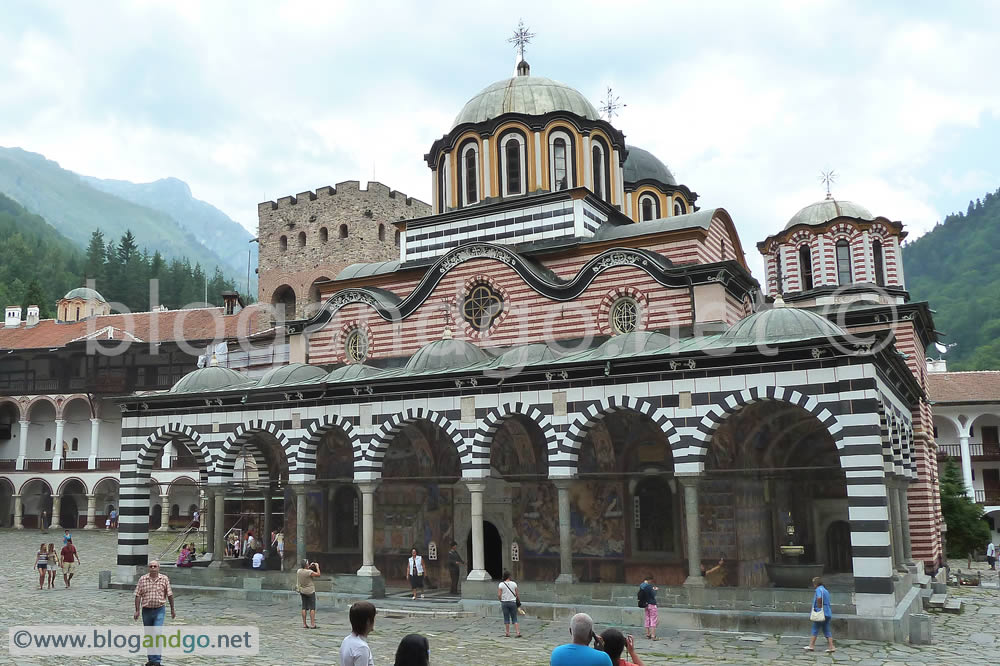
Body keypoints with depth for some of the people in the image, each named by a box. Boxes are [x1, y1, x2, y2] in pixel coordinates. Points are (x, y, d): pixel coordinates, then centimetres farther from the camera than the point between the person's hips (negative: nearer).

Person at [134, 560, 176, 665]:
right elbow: (138, 595, 0)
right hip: (146, 610, 2)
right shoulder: (142, 579, -1)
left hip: (159, 611, -2)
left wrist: (172, 610, 7)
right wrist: (137, 610, -5)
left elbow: (169, 595, 4)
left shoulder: (164, 579, -2)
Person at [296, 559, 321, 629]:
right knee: (312, 608, -1)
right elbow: (318, 574, -11)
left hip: (302, 591, 6)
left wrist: (310, 567, 18)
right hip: (310, 591, -6)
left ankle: (304, 624, 10)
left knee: (304, 607, 10)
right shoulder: (309, 572, -22)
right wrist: (317, 566, -2)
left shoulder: (299, 571, -2)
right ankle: (313, 624, -4)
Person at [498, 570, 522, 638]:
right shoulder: (514, 584, -4)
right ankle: (518, 632, -3)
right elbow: (517, 594, -1)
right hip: (513, 602, 1)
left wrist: (501, 600, 10)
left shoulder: (501, 584, -7)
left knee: (506, 619, 10)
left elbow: (499, 595, -10)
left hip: (504, 603, -1)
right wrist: (519, 600, 16)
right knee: (514, 619, 7)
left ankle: (507, 633, 14)